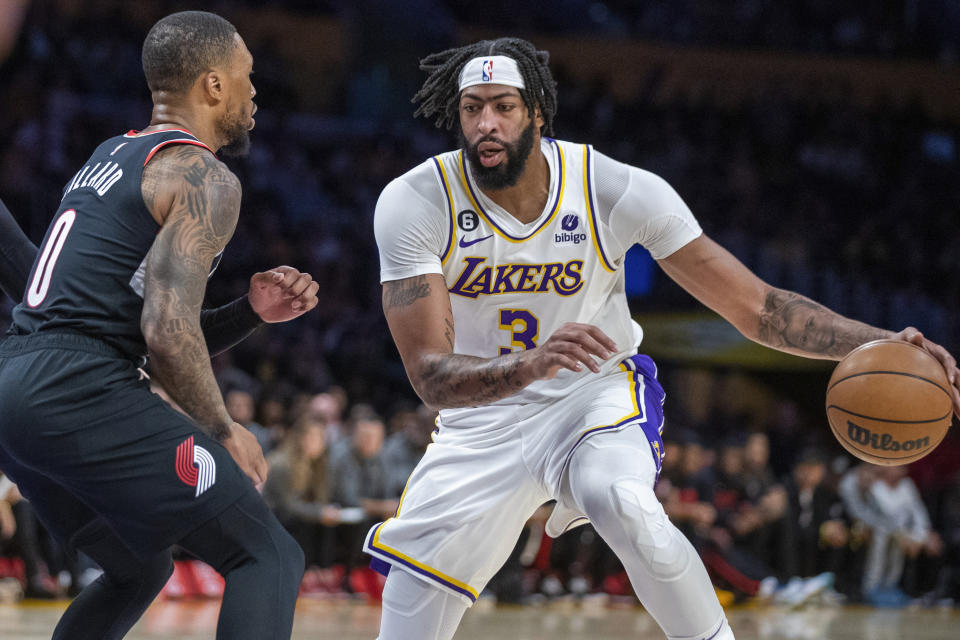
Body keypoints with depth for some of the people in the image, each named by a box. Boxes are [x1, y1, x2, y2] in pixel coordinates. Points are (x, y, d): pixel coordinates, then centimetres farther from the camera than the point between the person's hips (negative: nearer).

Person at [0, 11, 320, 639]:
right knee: (271, 558, -6)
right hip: (79, 392, -9)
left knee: (141, 569, 28)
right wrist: (224, 432, -2)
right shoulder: (206, 178, -4)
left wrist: (251, 308, 20)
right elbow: (167, 332, -15)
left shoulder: (110, 157, 24)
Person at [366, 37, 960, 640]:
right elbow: (431, 375, -26)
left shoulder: (617, 189, -19)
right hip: (484, 420, 2)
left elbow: (755, 306, -16)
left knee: (625, 507, -33)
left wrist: (883, 344, -31)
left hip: (599, 395, -1)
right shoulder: (413, 204, -20)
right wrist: (532, 365, -48)